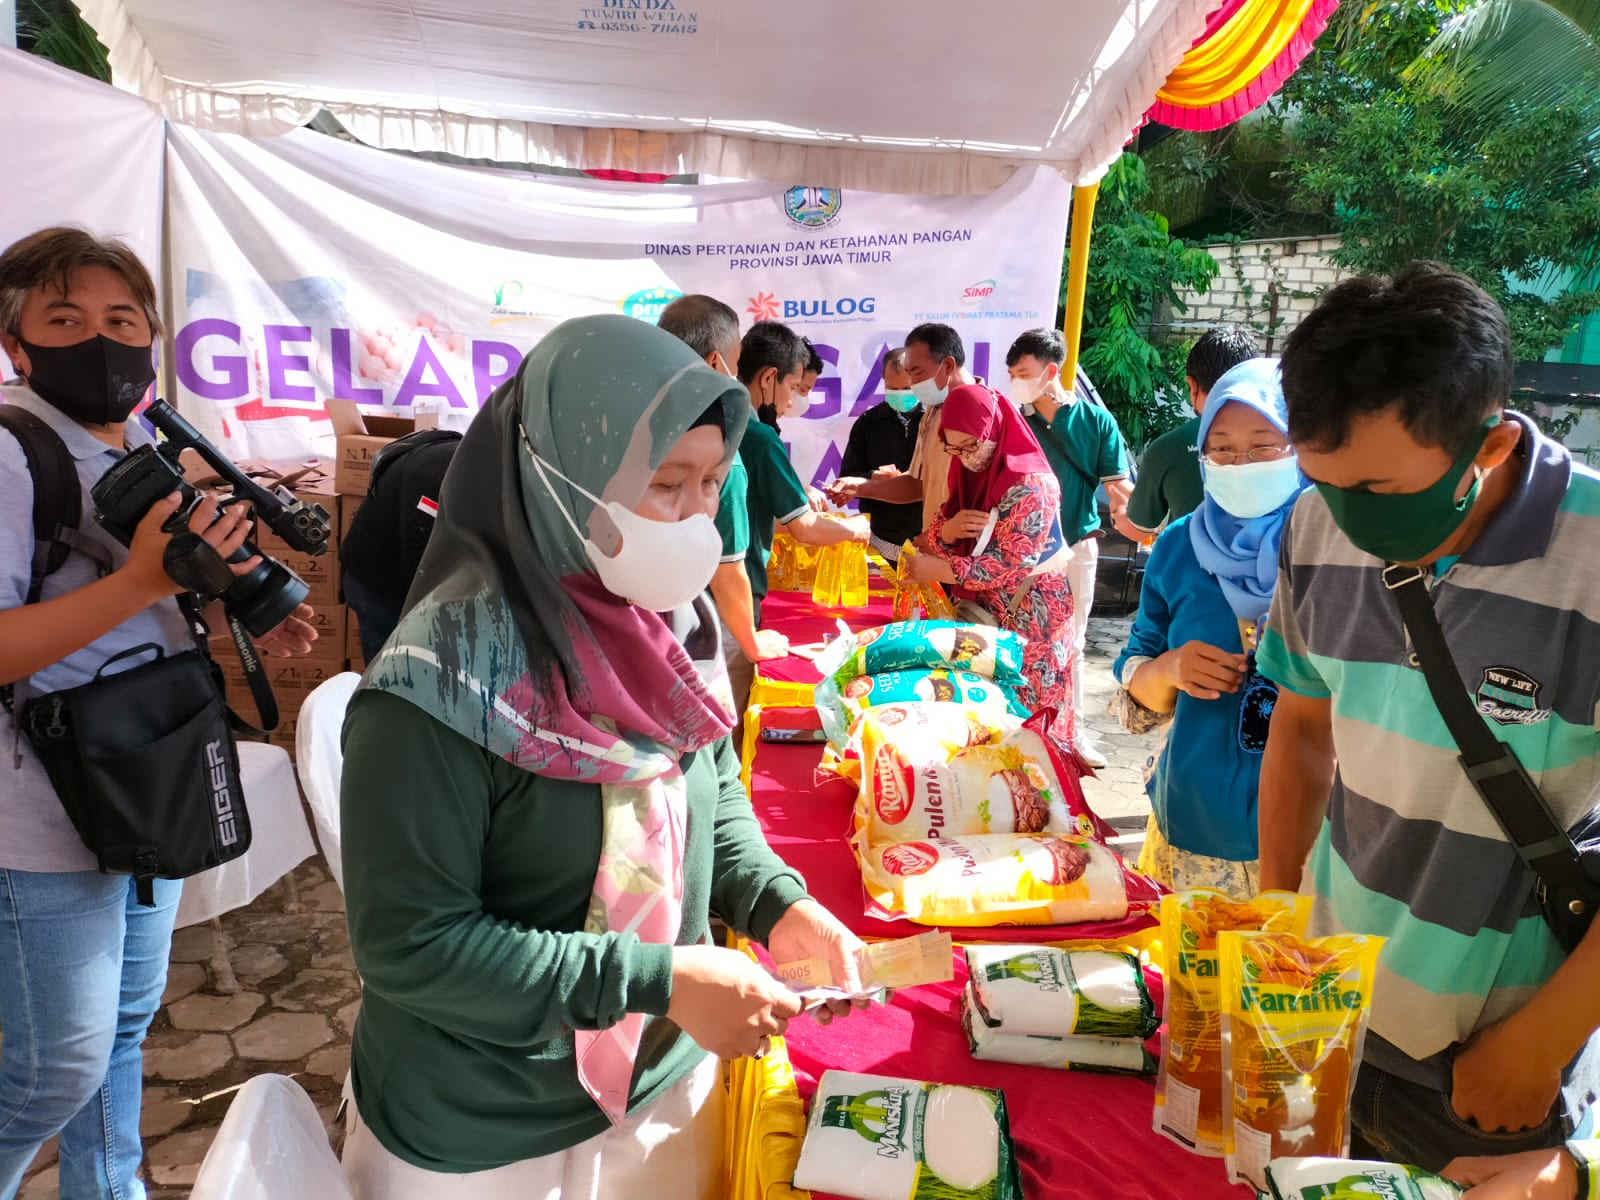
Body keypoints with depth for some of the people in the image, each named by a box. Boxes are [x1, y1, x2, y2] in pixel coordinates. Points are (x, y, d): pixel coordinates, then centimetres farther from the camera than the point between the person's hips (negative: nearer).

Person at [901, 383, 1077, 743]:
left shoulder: (1031, 484, -20)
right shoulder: (971, 473, 4)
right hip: (986, 612, 7)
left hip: (1029, 619, -7)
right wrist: (947, 528, -17)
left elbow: (1011, 567, -23)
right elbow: (938, 535, 7)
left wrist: (939, 570, -22)